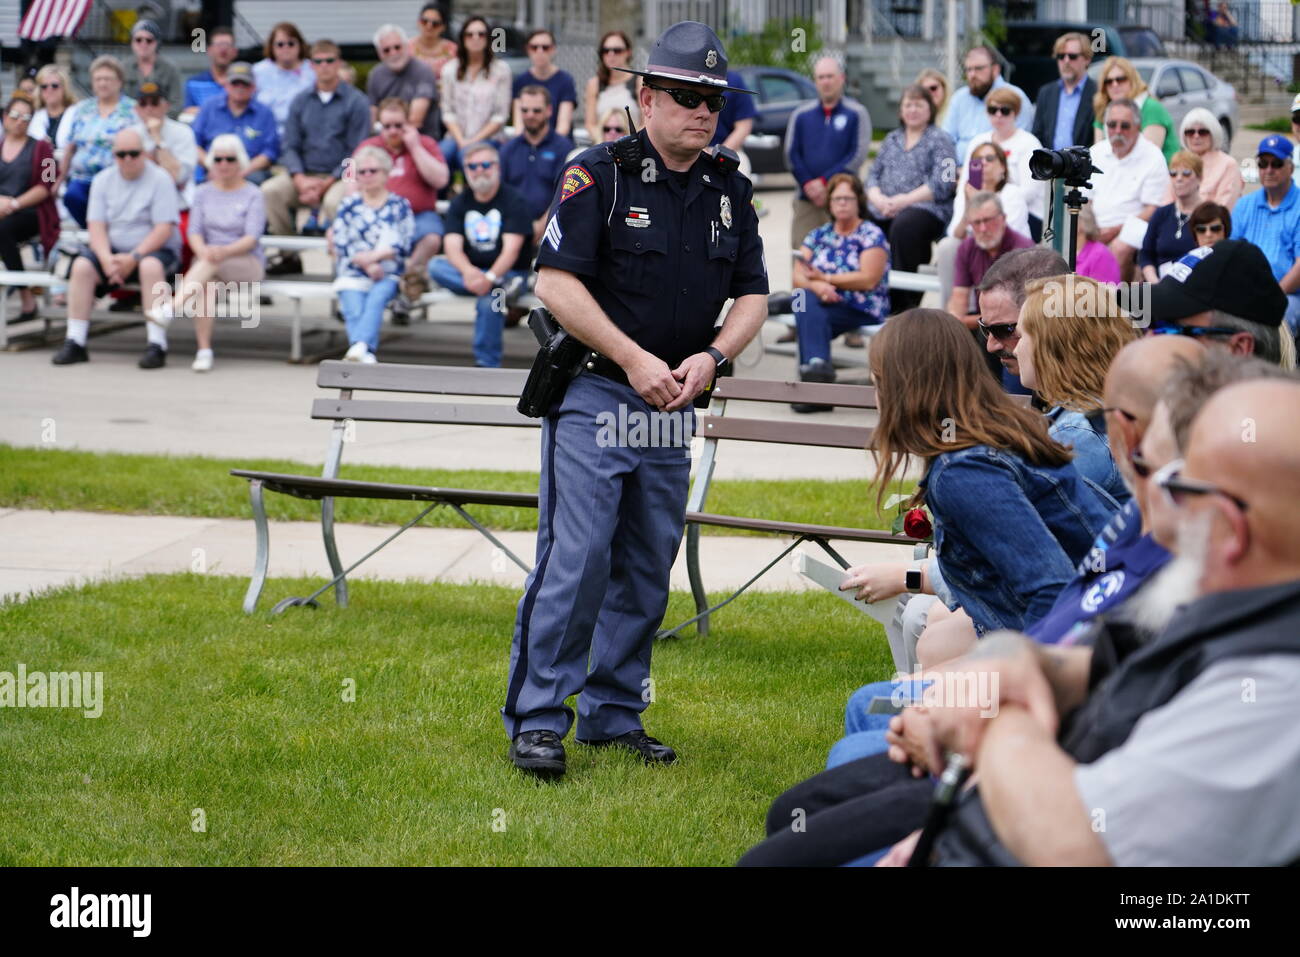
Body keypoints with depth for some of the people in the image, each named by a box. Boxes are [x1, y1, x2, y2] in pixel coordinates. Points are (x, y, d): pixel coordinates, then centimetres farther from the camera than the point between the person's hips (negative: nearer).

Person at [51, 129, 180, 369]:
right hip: (113, 250, 4)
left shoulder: (160, 179, -6)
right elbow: (96, 226, 2)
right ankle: (74, 343, -20)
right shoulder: (103, 180, 8)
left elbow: (164, 229, -13)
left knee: (151, 266, -37)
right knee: (81, 265, -23)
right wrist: (107, 259, -17)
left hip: (155, 249, -4)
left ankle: (157, 346, -36)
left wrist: (133, 258, -22)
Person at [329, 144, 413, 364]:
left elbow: (402, 245, 4)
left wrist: (374, 256, -12)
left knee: (376, 299, -33)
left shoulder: (400, 206, 15)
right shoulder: (348, 205, 17)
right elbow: (341, 243, 5)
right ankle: (367, 353, -47)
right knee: (354, 310, -27)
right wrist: (368, 265, -10)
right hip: (353, 274, 1)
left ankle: (359, 346, -54)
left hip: (387, 274, -1)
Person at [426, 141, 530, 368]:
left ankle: (486, 364, -26)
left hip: (508, 273, -5)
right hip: (470, 271, 5)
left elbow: (512, 249, -15)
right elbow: (452, 246, -5)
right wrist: (468, 271, -28)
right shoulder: (460, 203, 10)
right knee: (435, 266, -23)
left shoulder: (513, 200, -4)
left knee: (489, 300, -36)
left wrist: (490, 277, -32)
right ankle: (502, 289, -36)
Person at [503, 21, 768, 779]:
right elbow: (556, 282, -12)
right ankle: (537, 719, -6)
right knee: (577, 556, -12)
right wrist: (634, 360, -16)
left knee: (647, 568, 9)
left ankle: (613, 714, 19)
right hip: (594, 393, -6)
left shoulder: (730, 191, 10)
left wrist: (711, 357, -8)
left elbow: (752, 295, 11)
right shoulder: (599, 175, -6)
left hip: (674, 404, 6)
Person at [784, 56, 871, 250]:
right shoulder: (801, 115, 14)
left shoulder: (856, 114, 4)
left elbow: (858, 155, -4)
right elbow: (791, 154, 7)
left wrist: (825, 182, -10)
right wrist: (808, 184, -8)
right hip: (807, 199, 3)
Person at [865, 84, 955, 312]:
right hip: (884, 210, 6)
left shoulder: (939, 140, 7)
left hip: (926, 208, -6)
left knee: (903, 225, -40)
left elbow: (942, 184, -6)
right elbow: (873, 174, 21)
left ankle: (902, 305, -37)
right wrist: (877, 198, -2)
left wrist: (904, 200, -15)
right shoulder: (892, 139, 26)